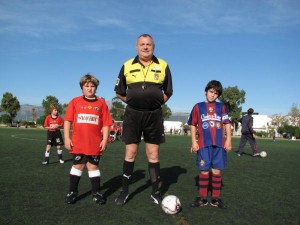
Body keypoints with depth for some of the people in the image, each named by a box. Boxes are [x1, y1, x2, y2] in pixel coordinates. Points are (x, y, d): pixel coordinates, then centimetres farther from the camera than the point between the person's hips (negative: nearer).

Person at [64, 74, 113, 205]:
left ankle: (96, 192, 20)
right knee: (77, 166, 11)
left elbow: (106, 124, 2)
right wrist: (67, 138, -3)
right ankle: (72, 192, 25)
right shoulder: (75, 101, 4)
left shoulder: (101, 103, 3)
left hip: (95, 144, 0)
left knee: (93, 166, 9)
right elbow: (67, 121, 2)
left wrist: (105, 139, -4)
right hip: (78, 143, 1)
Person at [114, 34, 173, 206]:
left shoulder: (163, 66, 4)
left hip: (154, 115, 0)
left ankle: (156, 192, 19)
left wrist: (157, 102, 4)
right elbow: (120, 92, 12)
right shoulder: (127, 66, 5)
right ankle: (124, 191, 18)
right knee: (130, 154, 3)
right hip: (133, 114, 0)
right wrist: (133, 101, 5)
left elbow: (168, 92, 12)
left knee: (153, 155, 5)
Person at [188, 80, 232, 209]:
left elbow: (227, 123, 8)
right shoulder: (198, 107, 8)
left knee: (217, 171, 5)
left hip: (219, 144, 1)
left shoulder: (221, 107, 11)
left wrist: (228, 140, -1)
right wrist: (194, 141, 1)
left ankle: (216, 198, 17)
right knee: (204, 171, 3)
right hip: (203, 144, -1)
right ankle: (202, 197, 15)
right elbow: (193, 125, 8)